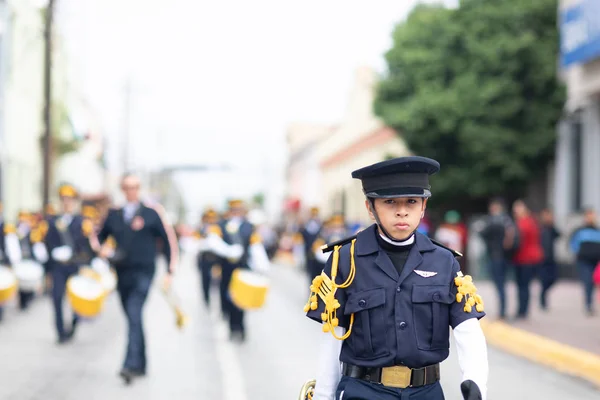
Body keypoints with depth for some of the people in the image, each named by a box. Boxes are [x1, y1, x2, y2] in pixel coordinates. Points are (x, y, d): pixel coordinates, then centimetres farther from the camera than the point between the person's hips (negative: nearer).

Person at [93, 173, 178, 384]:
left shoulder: (152, 212, -1)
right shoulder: (113, 214, 10)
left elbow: (168, 241, 1)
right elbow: (100, 236, 21)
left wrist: (170, 271, -2)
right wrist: (101, 249, -2)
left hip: (143, 273, -5)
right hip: (122, 273, 5)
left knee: (134, 316, -19)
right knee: (133, 318, 12)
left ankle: (131, 365, -27)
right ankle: (141, 364, 24)